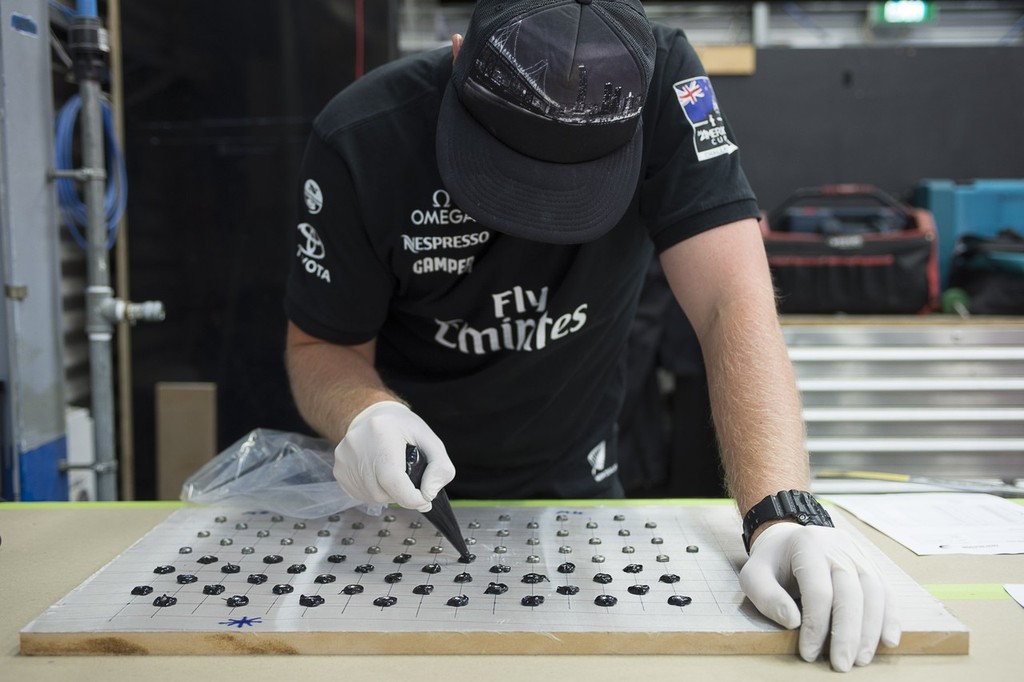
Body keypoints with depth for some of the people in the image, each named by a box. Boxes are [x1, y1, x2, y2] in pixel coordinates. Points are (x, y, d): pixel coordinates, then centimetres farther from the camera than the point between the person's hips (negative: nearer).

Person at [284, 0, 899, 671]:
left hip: (577, 484, 1)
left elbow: (735, 301, -31)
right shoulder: (362, 140, -25)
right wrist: (364, 410, -35)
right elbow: (321, 345, -13)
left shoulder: (663, 81, -25)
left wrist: (783, 512, -43)